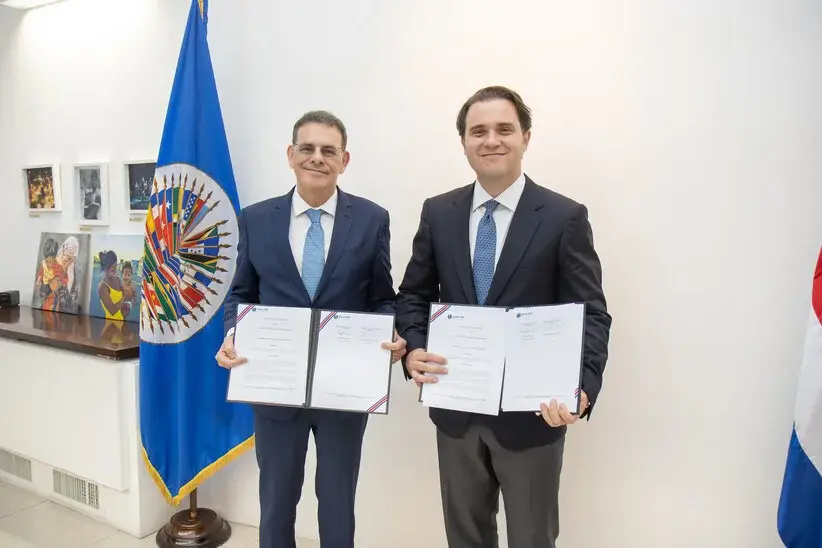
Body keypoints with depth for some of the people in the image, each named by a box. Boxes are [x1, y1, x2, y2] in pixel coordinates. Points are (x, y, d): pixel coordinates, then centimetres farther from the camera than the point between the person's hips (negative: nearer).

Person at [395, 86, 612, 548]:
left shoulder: (565, 217, -8)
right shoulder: (438, 213, 2)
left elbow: (592, 315, -10)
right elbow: (413, 295, 7)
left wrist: (583, 388, -26)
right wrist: (414, 349, -13)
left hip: (532, 413, -2)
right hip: (456, 408, 3)